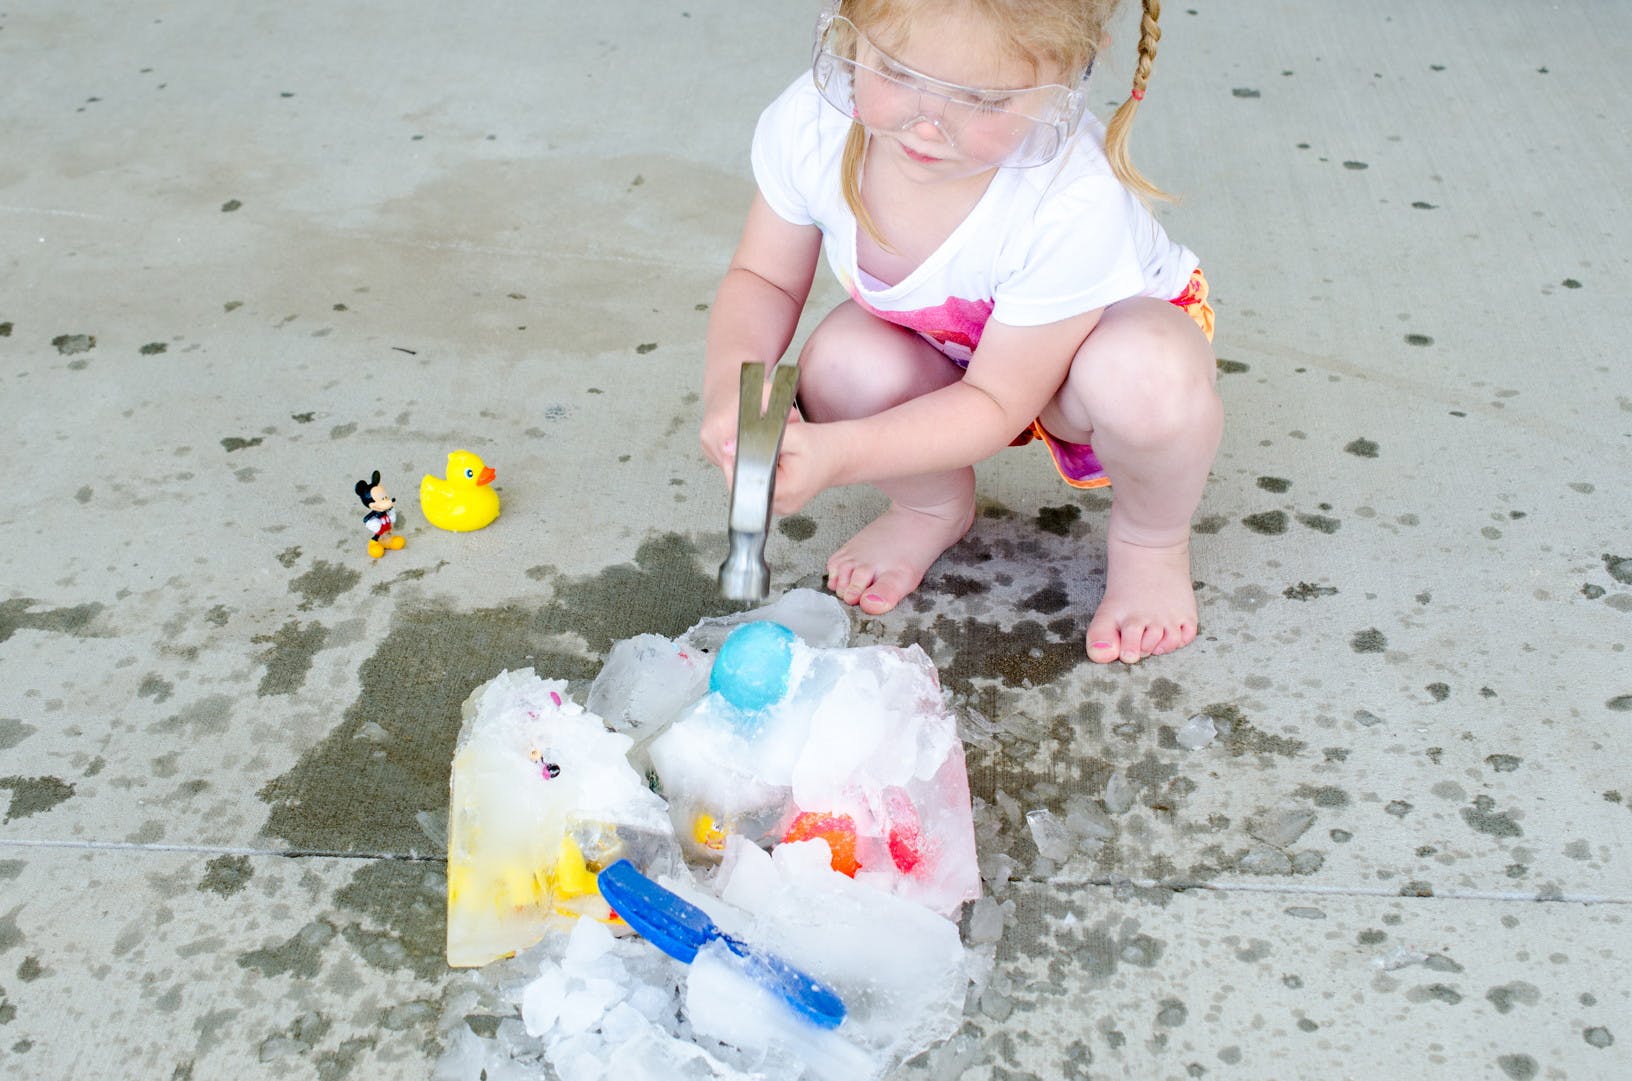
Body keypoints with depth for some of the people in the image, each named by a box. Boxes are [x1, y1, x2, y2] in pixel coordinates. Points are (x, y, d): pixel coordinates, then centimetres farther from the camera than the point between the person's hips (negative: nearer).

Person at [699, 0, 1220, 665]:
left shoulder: (1071, 208, -40)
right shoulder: (811, 124, -27)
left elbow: (996, 403, -30)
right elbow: (764, 279, -10)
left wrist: (836, 456, -42)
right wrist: (729, 382, -32)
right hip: (940, 356, 4)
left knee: (1146, 377, -39)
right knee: (844, 365, -31)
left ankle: (1152, 540, -3)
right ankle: (932, 508, 6)